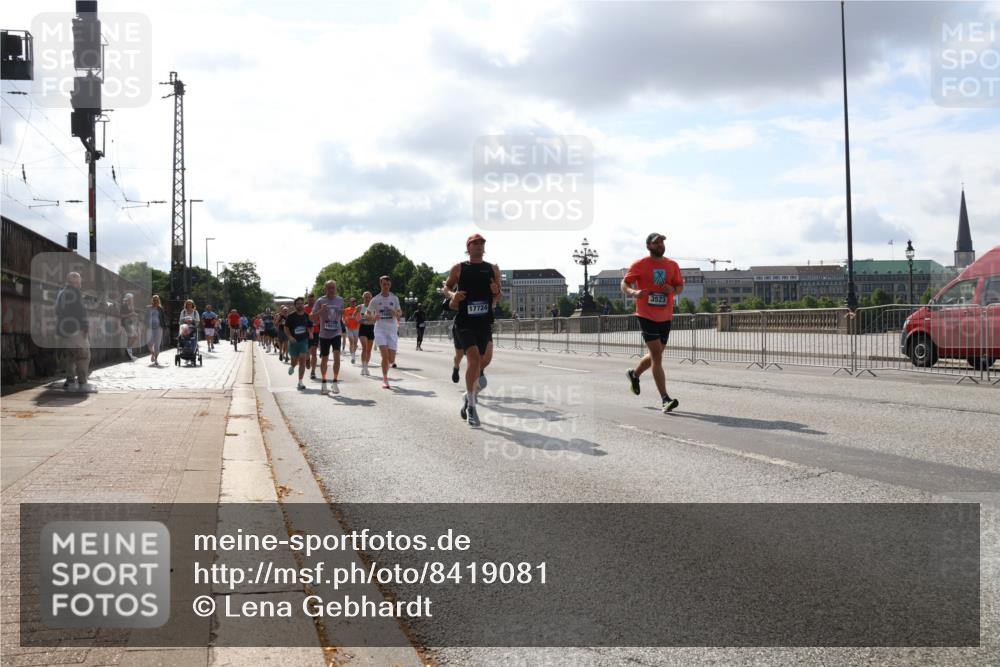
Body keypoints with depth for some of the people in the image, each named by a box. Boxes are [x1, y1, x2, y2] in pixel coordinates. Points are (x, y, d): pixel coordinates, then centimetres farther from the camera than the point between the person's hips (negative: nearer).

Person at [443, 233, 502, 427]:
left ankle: (468, 397, 35)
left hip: (485, 322, 4)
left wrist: (496, 292, -9)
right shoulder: (459, 269, 2)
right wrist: (452, 295, -10)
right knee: (474, 357, -20)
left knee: (478, 362, 12)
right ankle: (471, 404, -14)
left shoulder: (493, 269, 9)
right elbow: (446, 287, 12)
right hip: (464, 321, -4)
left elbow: (497, 298, 15)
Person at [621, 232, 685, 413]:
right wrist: (633, 292, -23)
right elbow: (624, 284, -1)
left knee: (655, 354, 17)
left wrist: (673, 289, -11)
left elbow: (680, 287, 13)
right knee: (657, 356, -11)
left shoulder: (672, 265, 7)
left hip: (665, 317, 5)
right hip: (646, 316, -5)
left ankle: (634, 374, 47)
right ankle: (665, 399, -12)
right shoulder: (639, 265, -5)